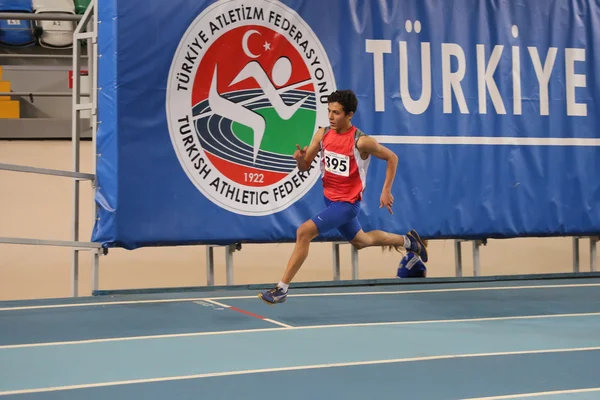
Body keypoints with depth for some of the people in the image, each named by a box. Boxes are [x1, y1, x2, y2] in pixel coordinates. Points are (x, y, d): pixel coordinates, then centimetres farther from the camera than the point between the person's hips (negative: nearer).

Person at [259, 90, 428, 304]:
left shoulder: (361, 141, -21)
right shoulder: (322, 134, -6)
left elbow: (392, 158, -7)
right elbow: (305, 166, 1)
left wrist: (386, 191, -9)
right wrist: (300, 158, -23)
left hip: (347, 203, -7)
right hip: (330, 198, 7)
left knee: (304, 232, -21)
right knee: (362, 241, 26)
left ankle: (282, 289, -13)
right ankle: (407, 241, 50)